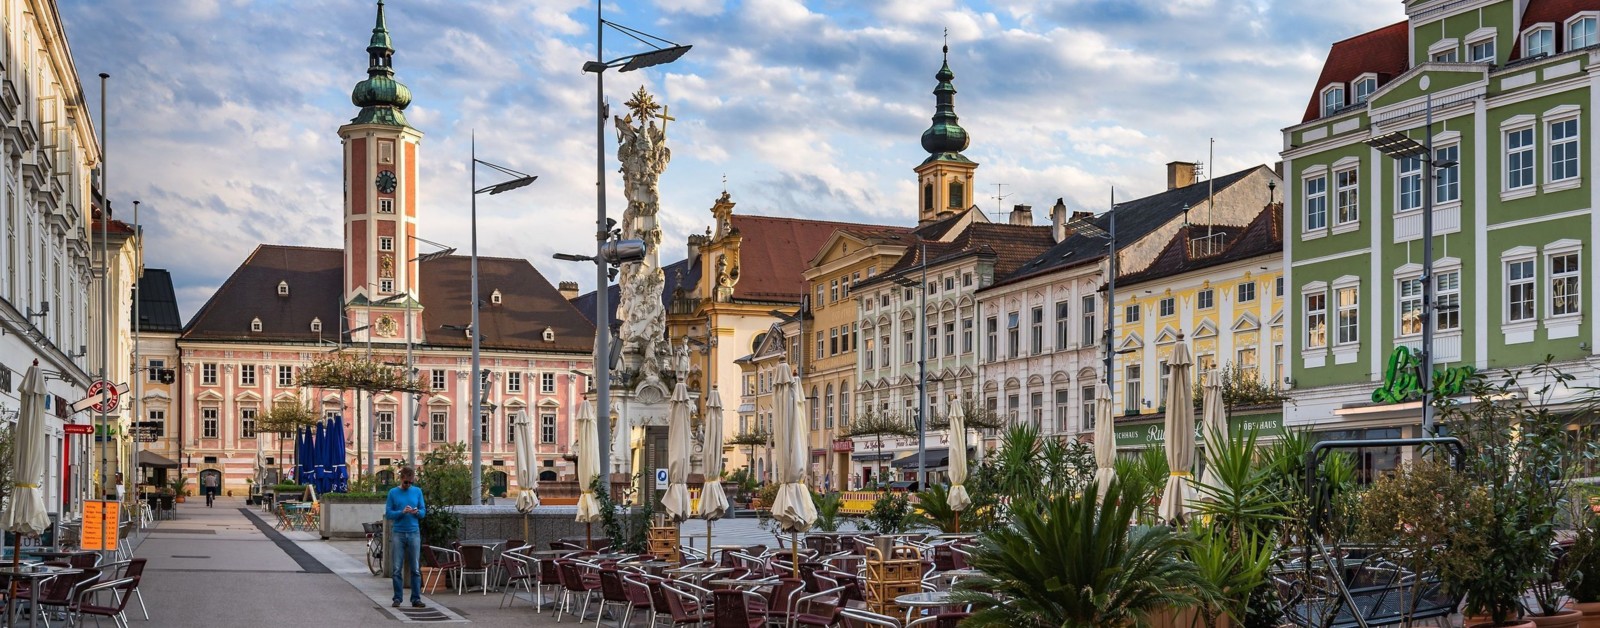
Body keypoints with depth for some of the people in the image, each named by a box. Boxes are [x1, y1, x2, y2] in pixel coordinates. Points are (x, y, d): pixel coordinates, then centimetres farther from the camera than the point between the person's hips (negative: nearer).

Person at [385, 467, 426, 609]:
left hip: (414, 533, 1)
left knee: (416, 569, 0)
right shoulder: (393, 493, 3)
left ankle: (416, 599, 2)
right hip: (398, 533, -1)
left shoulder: (417, 491, 8)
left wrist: (417, 512, -12)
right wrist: (402, 512, -16)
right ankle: (397, 598, 8)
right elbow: (388, 513, 0)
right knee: (397, 569, 1)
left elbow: (423, 512, 10)